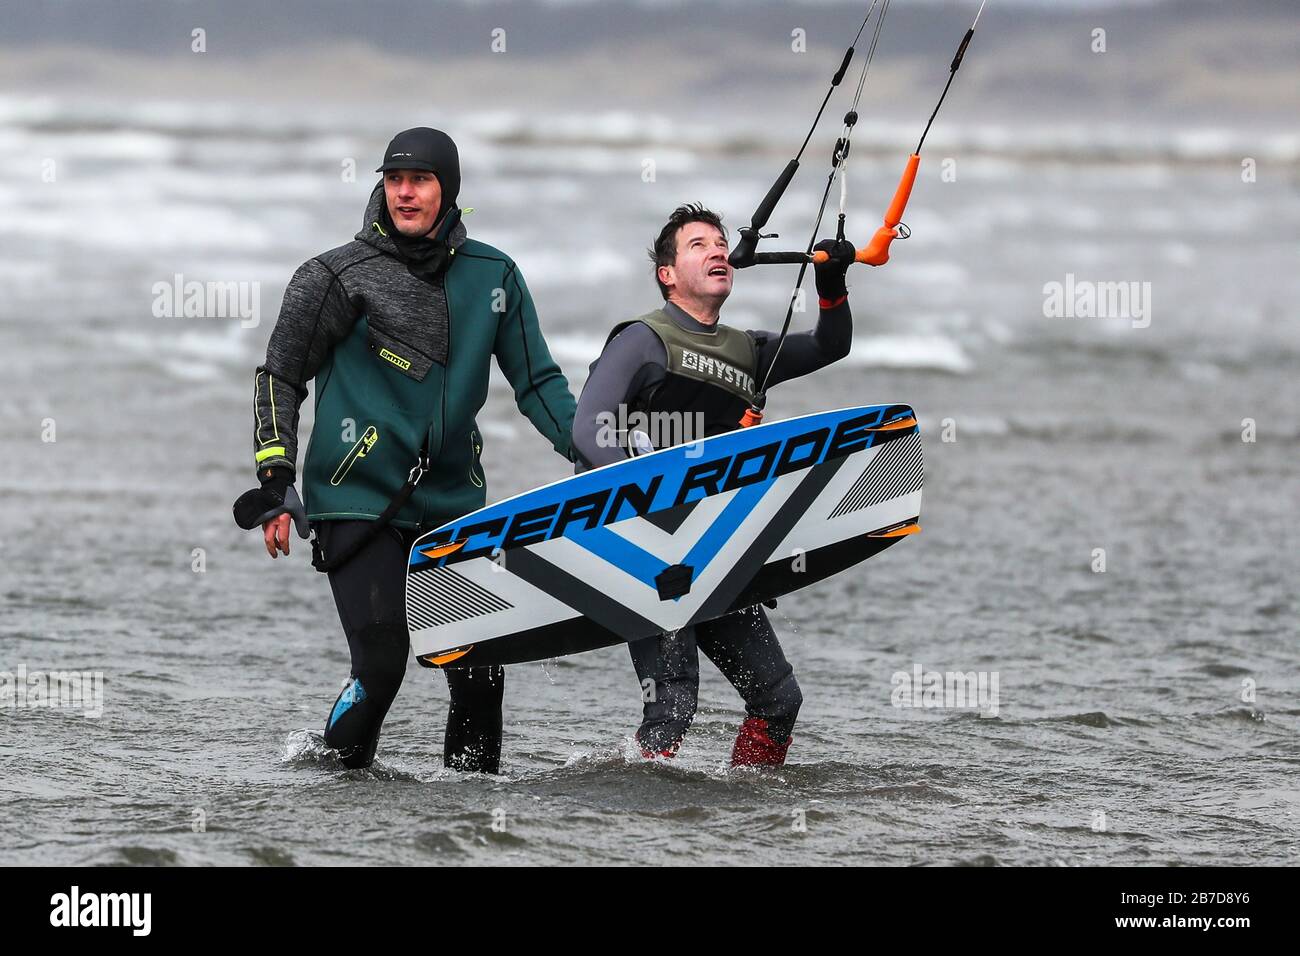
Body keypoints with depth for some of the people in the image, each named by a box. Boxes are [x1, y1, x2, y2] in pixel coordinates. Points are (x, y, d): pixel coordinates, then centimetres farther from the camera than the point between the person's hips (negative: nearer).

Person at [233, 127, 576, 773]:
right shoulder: (340, 277, -4)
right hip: (358, 500, -4)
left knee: (480, 670, -2)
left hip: (453, 501, 4)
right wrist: (275, 484, -4)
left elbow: (538, 383, 13)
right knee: (381, 663, -15)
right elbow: (280, 377, 3)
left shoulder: (493, 276, 7)